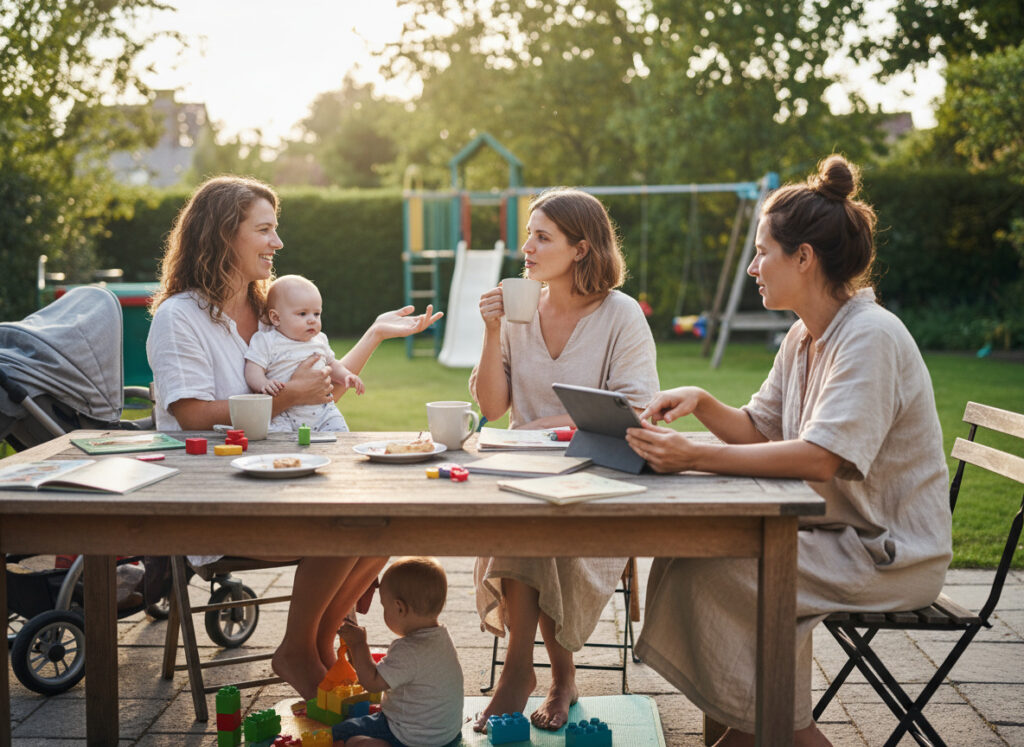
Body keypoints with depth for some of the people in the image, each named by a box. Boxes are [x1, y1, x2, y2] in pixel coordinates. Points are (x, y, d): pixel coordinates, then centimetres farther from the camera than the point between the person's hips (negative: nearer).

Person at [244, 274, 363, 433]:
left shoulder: (319, 341, 17)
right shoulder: (266, 341, 0)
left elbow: (331, 364, 32)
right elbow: (253, 371, -8)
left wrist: (347, 376, 12)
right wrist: (264, 384, -29)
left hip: (322, 410, 5)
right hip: (282, 413, -5)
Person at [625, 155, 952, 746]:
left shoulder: (871, 337, -20)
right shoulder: (804, 338, 10)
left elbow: (821, 458, -30)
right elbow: (759, 430, 13)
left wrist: (695, 457, -34)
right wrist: (701, 403, -7)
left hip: (891, 553, -9)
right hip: (838, 531, 9)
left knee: (715, 567, -21)